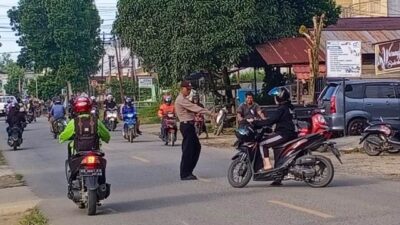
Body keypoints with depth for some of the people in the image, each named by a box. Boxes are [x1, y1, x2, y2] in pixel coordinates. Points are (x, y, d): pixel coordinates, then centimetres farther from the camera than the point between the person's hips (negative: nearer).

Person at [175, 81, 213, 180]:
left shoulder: (184, 99, 21)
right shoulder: (181, 99, -13)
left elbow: (192, 109, 15)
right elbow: (195, 108, -21)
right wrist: (209, 113, -23)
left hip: (189, 125, 10)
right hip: (186, 125, -10)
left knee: (196, 147, 13)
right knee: (188, 150, -7)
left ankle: (188, 171, 19)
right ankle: (185, 174, -2)